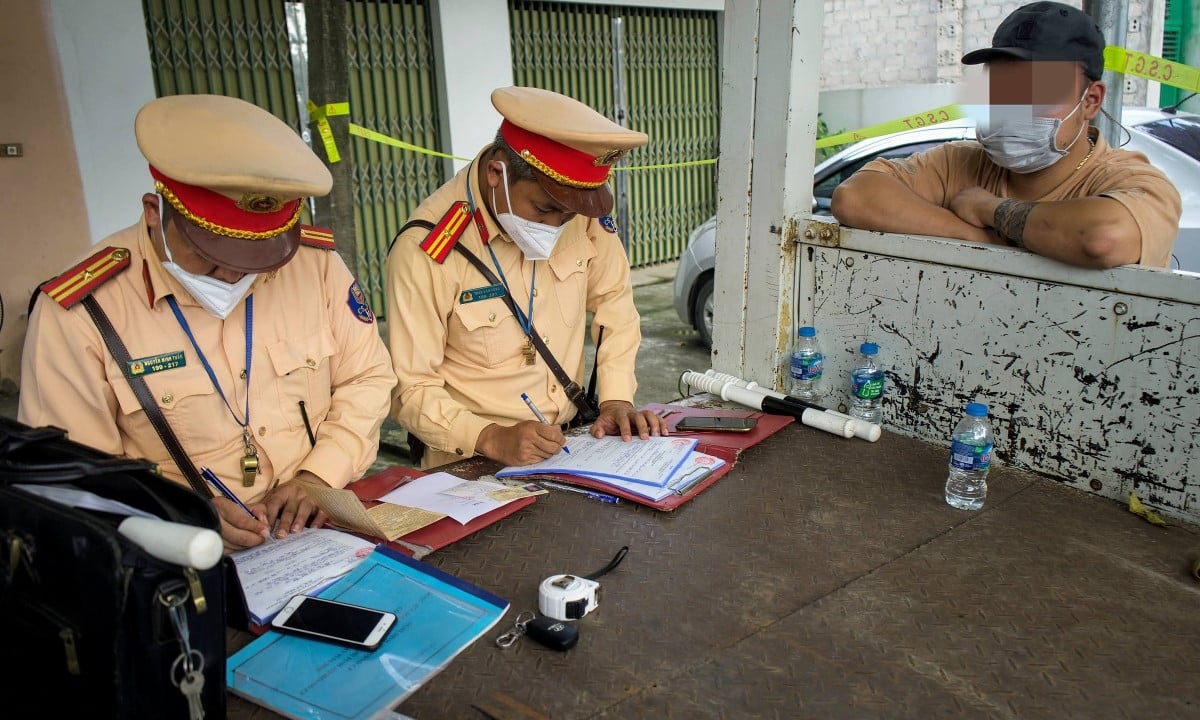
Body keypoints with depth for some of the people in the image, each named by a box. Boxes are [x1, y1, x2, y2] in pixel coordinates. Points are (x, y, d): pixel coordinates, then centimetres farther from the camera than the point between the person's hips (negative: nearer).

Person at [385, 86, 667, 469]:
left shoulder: (581, 210, -7)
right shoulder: (425, 250, -19)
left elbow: (611, 298, 8)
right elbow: (411, 389, -13)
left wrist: (616, 398, -3)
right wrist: (491, 439, -27)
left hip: (569, 444, 3)